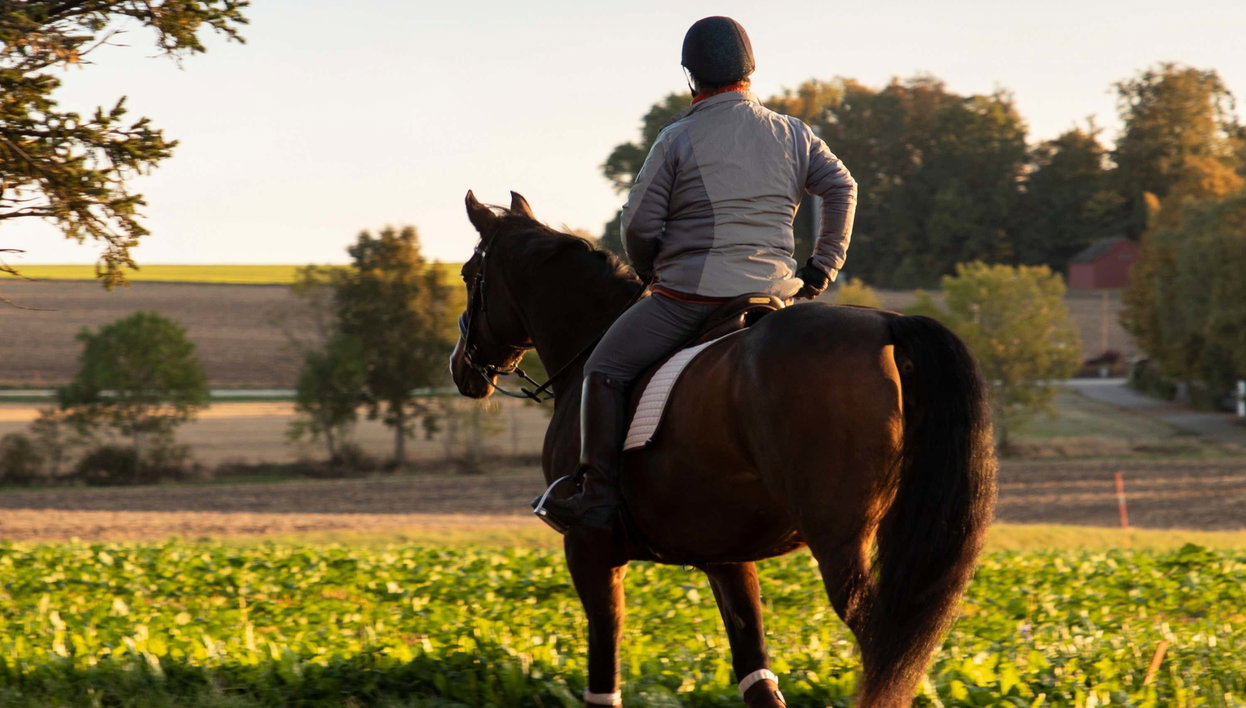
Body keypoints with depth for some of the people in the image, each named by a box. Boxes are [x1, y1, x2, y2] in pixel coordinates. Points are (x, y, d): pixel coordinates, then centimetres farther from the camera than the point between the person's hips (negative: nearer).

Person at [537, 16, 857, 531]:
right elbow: (841, 188, 6)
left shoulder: (678, 140, -4)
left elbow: (638, 223, -4)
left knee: (606, 369, 5)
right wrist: (820, 271, 11)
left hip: (691, 293, -5)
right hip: (774, 291, 5)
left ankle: (598, 497, -2)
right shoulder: (792, 135, 8)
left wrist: (652, 276, 15)